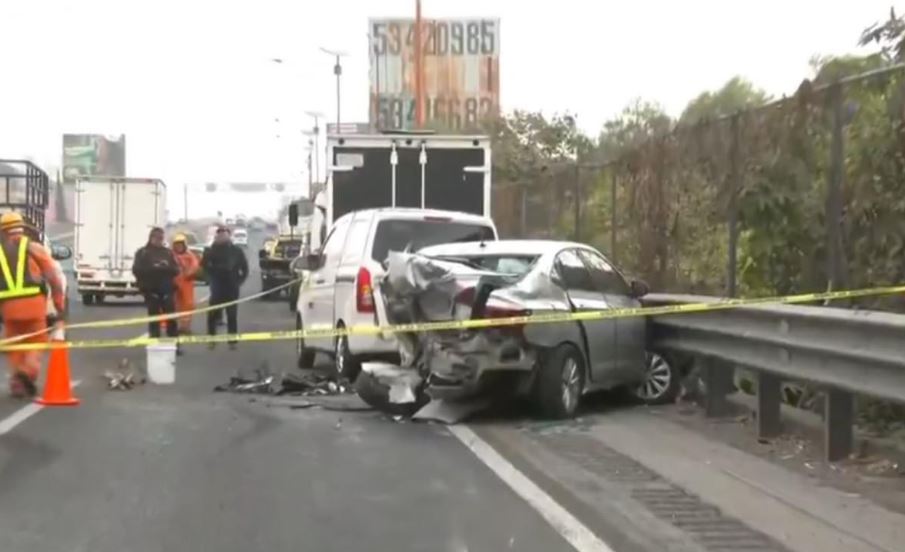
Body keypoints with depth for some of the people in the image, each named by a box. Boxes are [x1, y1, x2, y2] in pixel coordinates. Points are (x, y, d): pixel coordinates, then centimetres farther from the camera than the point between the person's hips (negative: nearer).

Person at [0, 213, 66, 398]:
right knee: (36, 342, 8)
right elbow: (55, 278, 2)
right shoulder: (34, 248, 7)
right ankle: (28, 370, -16)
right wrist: (60, 307, 7)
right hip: (33, 304, -2)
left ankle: (18, 383, 9)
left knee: (15, 346, 15)